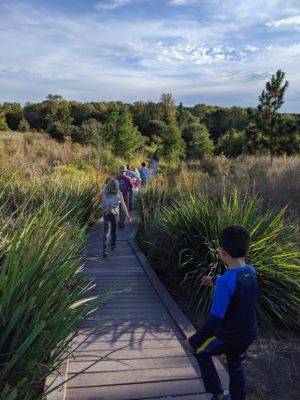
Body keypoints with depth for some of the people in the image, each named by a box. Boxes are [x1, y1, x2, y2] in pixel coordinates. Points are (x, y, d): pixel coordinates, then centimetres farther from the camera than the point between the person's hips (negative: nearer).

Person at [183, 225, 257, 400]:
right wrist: (215, 280, 30)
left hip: (229, 337, -6)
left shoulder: (225, 282, -32)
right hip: (248, 335, 6)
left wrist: (194, 341, -17)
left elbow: (215, 320, -29)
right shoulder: (251, 271, -9)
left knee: (201, 352, 21)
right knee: (236, 367, 28)